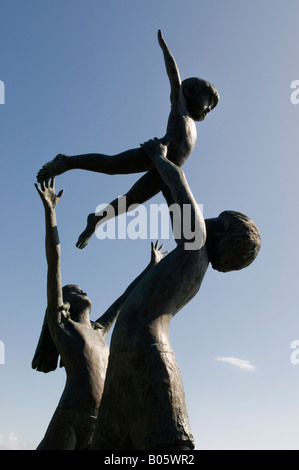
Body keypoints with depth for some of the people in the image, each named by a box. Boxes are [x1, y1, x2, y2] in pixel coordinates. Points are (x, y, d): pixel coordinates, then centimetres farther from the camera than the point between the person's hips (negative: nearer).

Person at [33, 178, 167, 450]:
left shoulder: (98, 331, 25)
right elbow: (54, 260, 6)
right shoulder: (58, 321, 10)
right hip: (67, 423, -6)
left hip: (100, 431, 6)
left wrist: (152, 266, 45)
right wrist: (50, 208, 5)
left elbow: (126, 298, 35)